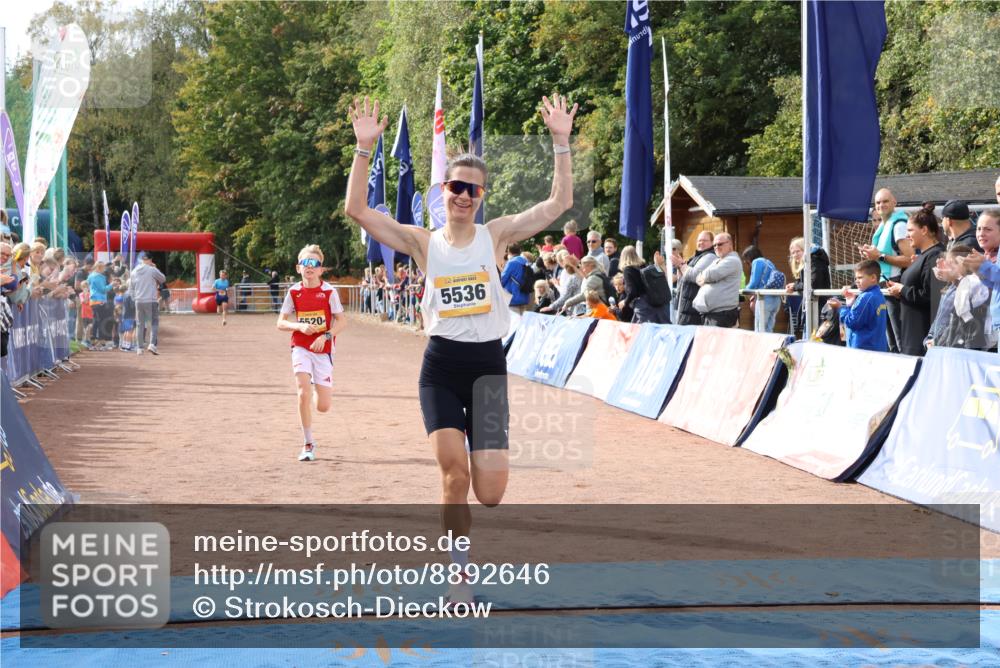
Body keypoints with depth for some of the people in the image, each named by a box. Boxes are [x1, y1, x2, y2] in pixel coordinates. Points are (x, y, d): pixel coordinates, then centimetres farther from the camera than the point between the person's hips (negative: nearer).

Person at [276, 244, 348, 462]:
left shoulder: (328, 291, -6)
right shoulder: (294, 292, -2)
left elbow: (342, 321, -5)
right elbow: (281, 323, 1)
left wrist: (326, 336, -21)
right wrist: (300, 326, -17)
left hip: (323, 349, 0)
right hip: (301, 348, 0)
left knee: (323, 406, -2)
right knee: (304, 392, -19)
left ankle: (319, 394, 38)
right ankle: (308, 444, -6)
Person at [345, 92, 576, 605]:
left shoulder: (497, 235, 3)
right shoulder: (423, 242, 2)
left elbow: (560, 202, -4)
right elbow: (358, 210, -6)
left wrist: (561, 142, -11)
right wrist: (364, 149, -14)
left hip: (489, 366, 0)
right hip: (440, 368, 0)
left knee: (489, 493, -6)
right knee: (454, 470, -14)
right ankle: (460, 577, 4)